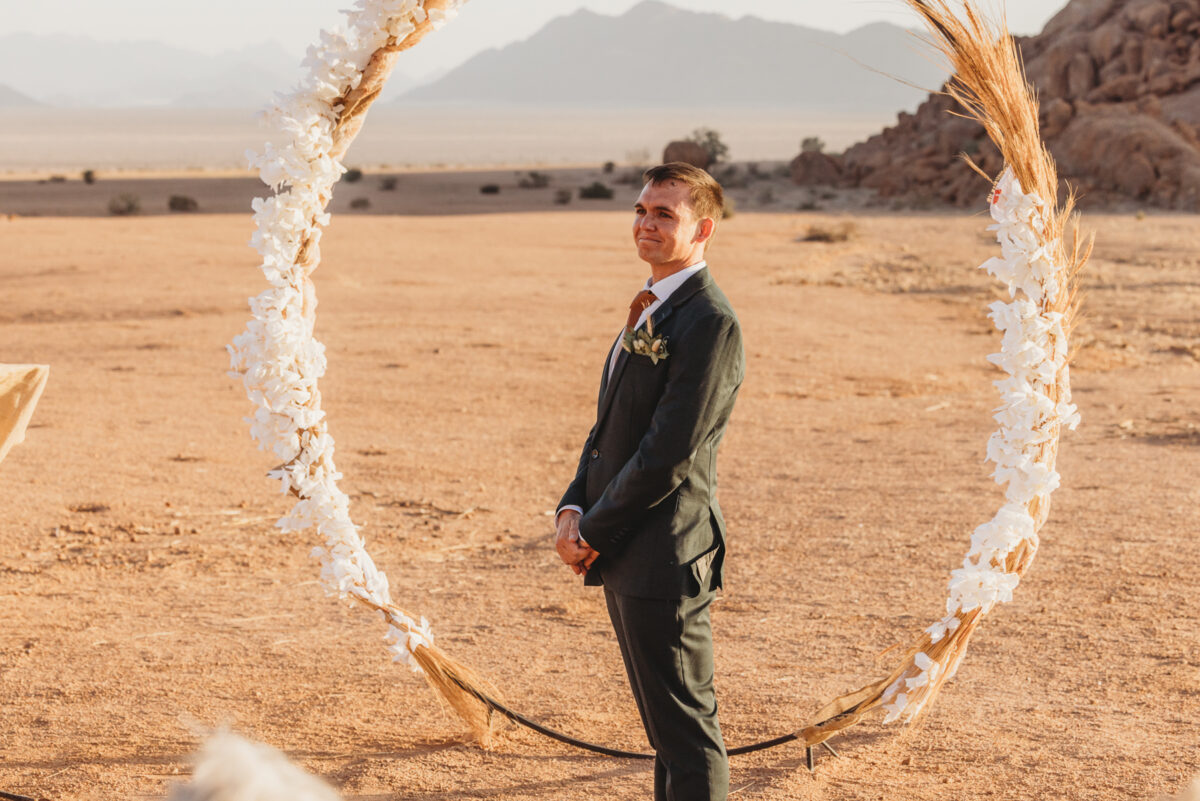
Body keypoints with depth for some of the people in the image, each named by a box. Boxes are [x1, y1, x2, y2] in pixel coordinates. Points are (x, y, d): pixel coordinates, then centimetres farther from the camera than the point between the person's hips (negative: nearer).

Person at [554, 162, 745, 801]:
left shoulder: (710, 323, -16)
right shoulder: (649, 311, 16)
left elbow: (670, 454, -20)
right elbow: (610, 426, 19)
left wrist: (593, 533, -12)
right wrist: (574, 509, 4)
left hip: (664, 556, -9)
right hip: (624, 556, 10)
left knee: (684, 725, -4)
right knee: (665, 724, 17)